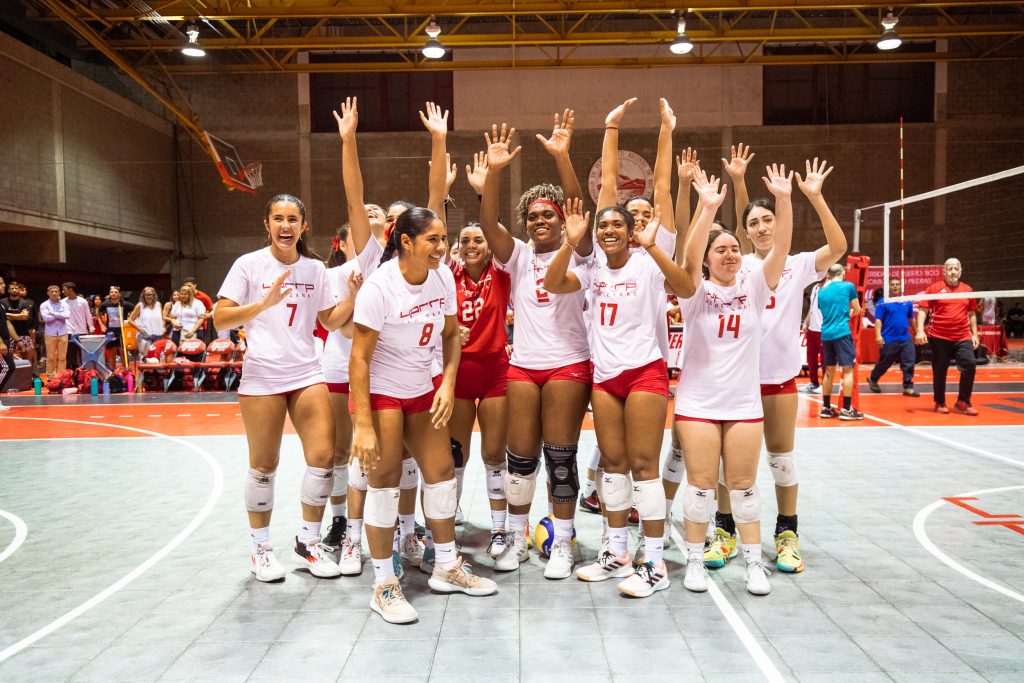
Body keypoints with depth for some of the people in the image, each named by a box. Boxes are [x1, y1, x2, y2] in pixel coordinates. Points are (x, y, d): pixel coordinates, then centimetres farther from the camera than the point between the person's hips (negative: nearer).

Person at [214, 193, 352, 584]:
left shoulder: (315, 268, 8)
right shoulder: (249, 264, -3)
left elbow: (330, 321, 13)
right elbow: (220, 319, -7)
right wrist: (265, 303, -20)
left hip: (307, 374, 3)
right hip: (261, 377, -3)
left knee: (323, 456, -5)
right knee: (264, 465, 5)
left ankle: (309, 541, 15)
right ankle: (261, 548, 24)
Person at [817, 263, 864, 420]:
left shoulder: (821, 291, 13)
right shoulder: (848, 286, 1)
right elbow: (857, 310, 10)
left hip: (826, 334, 5)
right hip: (842, 332, -5)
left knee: (829, 371, 11)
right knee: (848, 369, -2)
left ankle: (826, 408, 14)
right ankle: (846, 409, -5)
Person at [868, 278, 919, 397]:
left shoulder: (907, 302, 9)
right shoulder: (882, 302, -6)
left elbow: (911, 319, 19)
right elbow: (878, 320, -10)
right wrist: (878, 335, -20)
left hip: (906, 339, 4)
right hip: (888, 340, -4)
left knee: (909, 364, -1)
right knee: (884, 363, 9)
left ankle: (908, 387, 6)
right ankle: (872, 379, 33)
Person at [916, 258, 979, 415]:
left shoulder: (967, 289, 12)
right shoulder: (934, 288, 2)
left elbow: (972, 314, 18)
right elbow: (922, 310, 0)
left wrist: (975, 334, 13)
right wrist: (920, 330, -10)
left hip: (963, 337, 2)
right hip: (939, 338, -2)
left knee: (969, 366, -9)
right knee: (939, 371, 4)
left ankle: (963, 403, 5)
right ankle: (940, 403, 21)